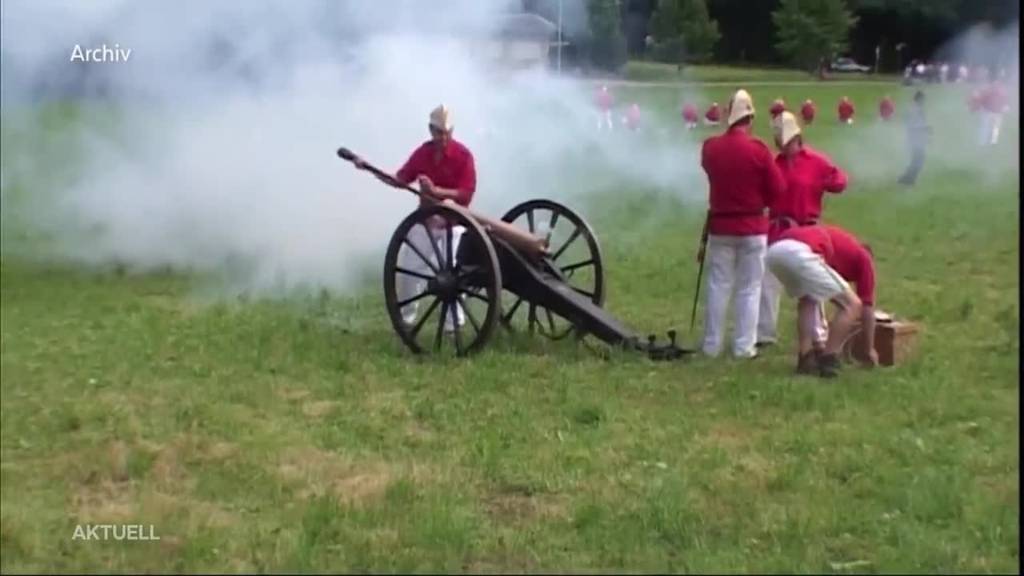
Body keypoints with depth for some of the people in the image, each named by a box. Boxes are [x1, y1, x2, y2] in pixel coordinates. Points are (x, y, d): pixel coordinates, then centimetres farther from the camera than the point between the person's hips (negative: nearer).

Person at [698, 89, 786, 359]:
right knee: (749, 289, 5)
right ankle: (744, 346, 6)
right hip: (752, 227, -3)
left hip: (720, 226, 3)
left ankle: (712, 344, 13)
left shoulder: (709, 147, -4)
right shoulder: (758, 149, -13)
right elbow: (777, 189, -6)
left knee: (718, 286, 10)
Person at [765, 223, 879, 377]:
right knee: (852, 306, 8)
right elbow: (867, 309, 29)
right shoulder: (863, 257, 27)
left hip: (775, 250, 7)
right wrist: (870, 349, 41)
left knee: (807, 300, 33)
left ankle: (805, 358, 21)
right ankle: (828, 360, 8)